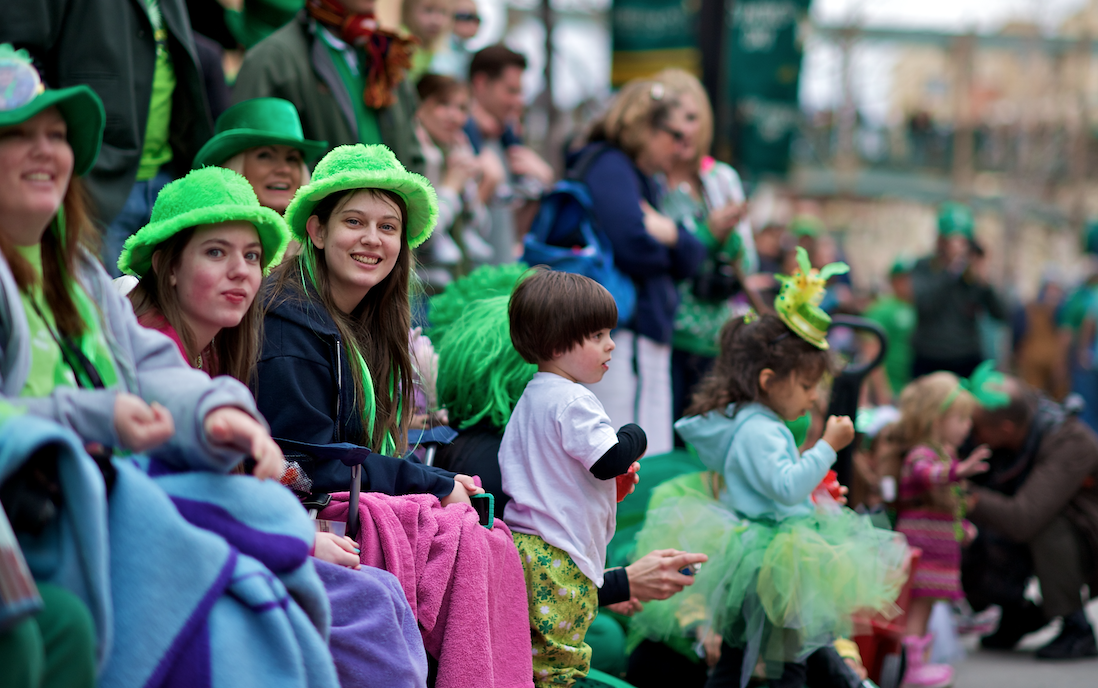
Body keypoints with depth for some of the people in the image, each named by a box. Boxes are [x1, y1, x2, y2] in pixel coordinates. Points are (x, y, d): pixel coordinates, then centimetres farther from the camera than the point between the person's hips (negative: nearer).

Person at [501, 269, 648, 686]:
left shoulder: (530, 398, 17)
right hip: (559, 557, -10)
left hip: (523, 540, 10)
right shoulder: (573, 401, -15)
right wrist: (635, 437, 1)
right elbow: (609, 460, -22)